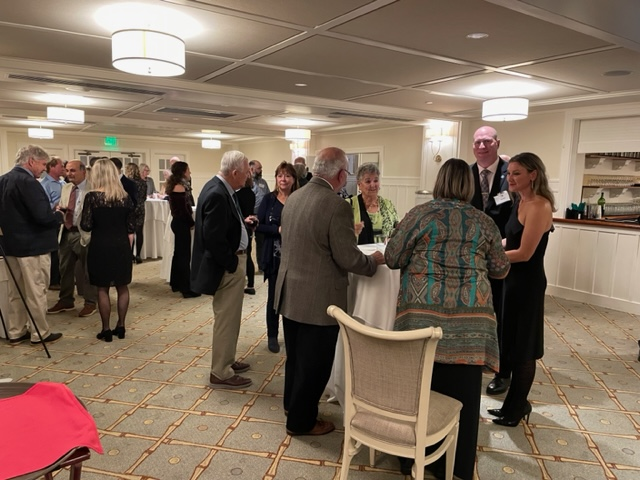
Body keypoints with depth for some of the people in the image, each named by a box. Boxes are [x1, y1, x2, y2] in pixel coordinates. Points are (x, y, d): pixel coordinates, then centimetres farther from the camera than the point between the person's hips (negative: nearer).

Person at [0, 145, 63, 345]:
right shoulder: (27, 181, -20)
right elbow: (43, 216, -26)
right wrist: (59, 214, -8)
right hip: (33, 245, -9)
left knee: (16, 291, 17)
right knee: (36, 291, 3)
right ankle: (40, 333, 14)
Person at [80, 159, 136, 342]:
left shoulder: (92, 196, -10)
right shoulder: (125, 197, 0)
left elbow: (86, 226, -11)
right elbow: (131, 228, 2)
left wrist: (98, 223, 9)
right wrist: (127, 247, 12)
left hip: (100, 246, -3)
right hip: (121, 246, 3)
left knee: (103, 289, 7)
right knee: (122, 287, 13)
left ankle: (106, 330, 12)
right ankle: (121, 326, 20)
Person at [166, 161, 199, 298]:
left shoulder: (175, 185, 12)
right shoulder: (179, 187, -17)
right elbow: (184, 209, -20)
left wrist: (189, 222, 7)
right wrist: (192, 223, -8)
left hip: (178, 222, 10)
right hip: (182, 223, -10)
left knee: (178, 253, 16)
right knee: (184, 255, -5)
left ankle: (176, 283, 26)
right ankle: (186, 289, -1)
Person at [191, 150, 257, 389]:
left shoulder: (219, 188, 8)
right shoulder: (216, 194, -24)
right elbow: (213, 238, -27)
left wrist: (242, 223, 7)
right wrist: (232, 264, -18)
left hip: (230, 262, 11)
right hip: (227, 266, -11)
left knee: (227, 317, 21)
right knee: (227, 318, 1)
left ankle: (226, 361, 37)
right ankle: (221, 374, 14)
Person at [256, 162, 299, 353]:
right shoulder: (269, 199, 0)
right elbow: (259, 226, -3)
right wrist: (278, 230, -16)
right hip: (274, 256, 0)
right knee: (274, 296, 8)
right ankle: (272, 336, 22)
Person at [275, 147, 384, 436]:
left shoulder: (293, 198, 3)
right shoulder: (337, 207, -21)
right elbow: (348, 259, -20)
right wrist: (374, 260, 0)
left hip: (289, 293, 8)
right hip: (319, 300, -8)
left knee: (295, 356, 24)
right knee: (314, 363, 10)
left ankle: (293, 404, 43)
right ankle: (301, 421, 26)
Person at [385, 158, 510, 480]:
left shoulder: (419, 214, -1)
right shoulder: (483, 222, 5)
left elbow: (392, 258, 1)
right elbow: (500, 269, 12)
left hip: (423, 313, -1)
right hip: (469, 317, 1)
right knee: (461, 392, 11)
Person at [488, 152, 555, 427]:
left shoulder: (539, 206, -19)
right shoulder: (521, 201, 10)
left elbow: (525, 253, -22)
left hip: (528, 283, -9)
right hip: (515, 280, 9)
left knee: (522, 348, 6)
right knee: (513, 344, 18)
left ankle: (517, 407, 23)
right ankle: (517, 402, 33)